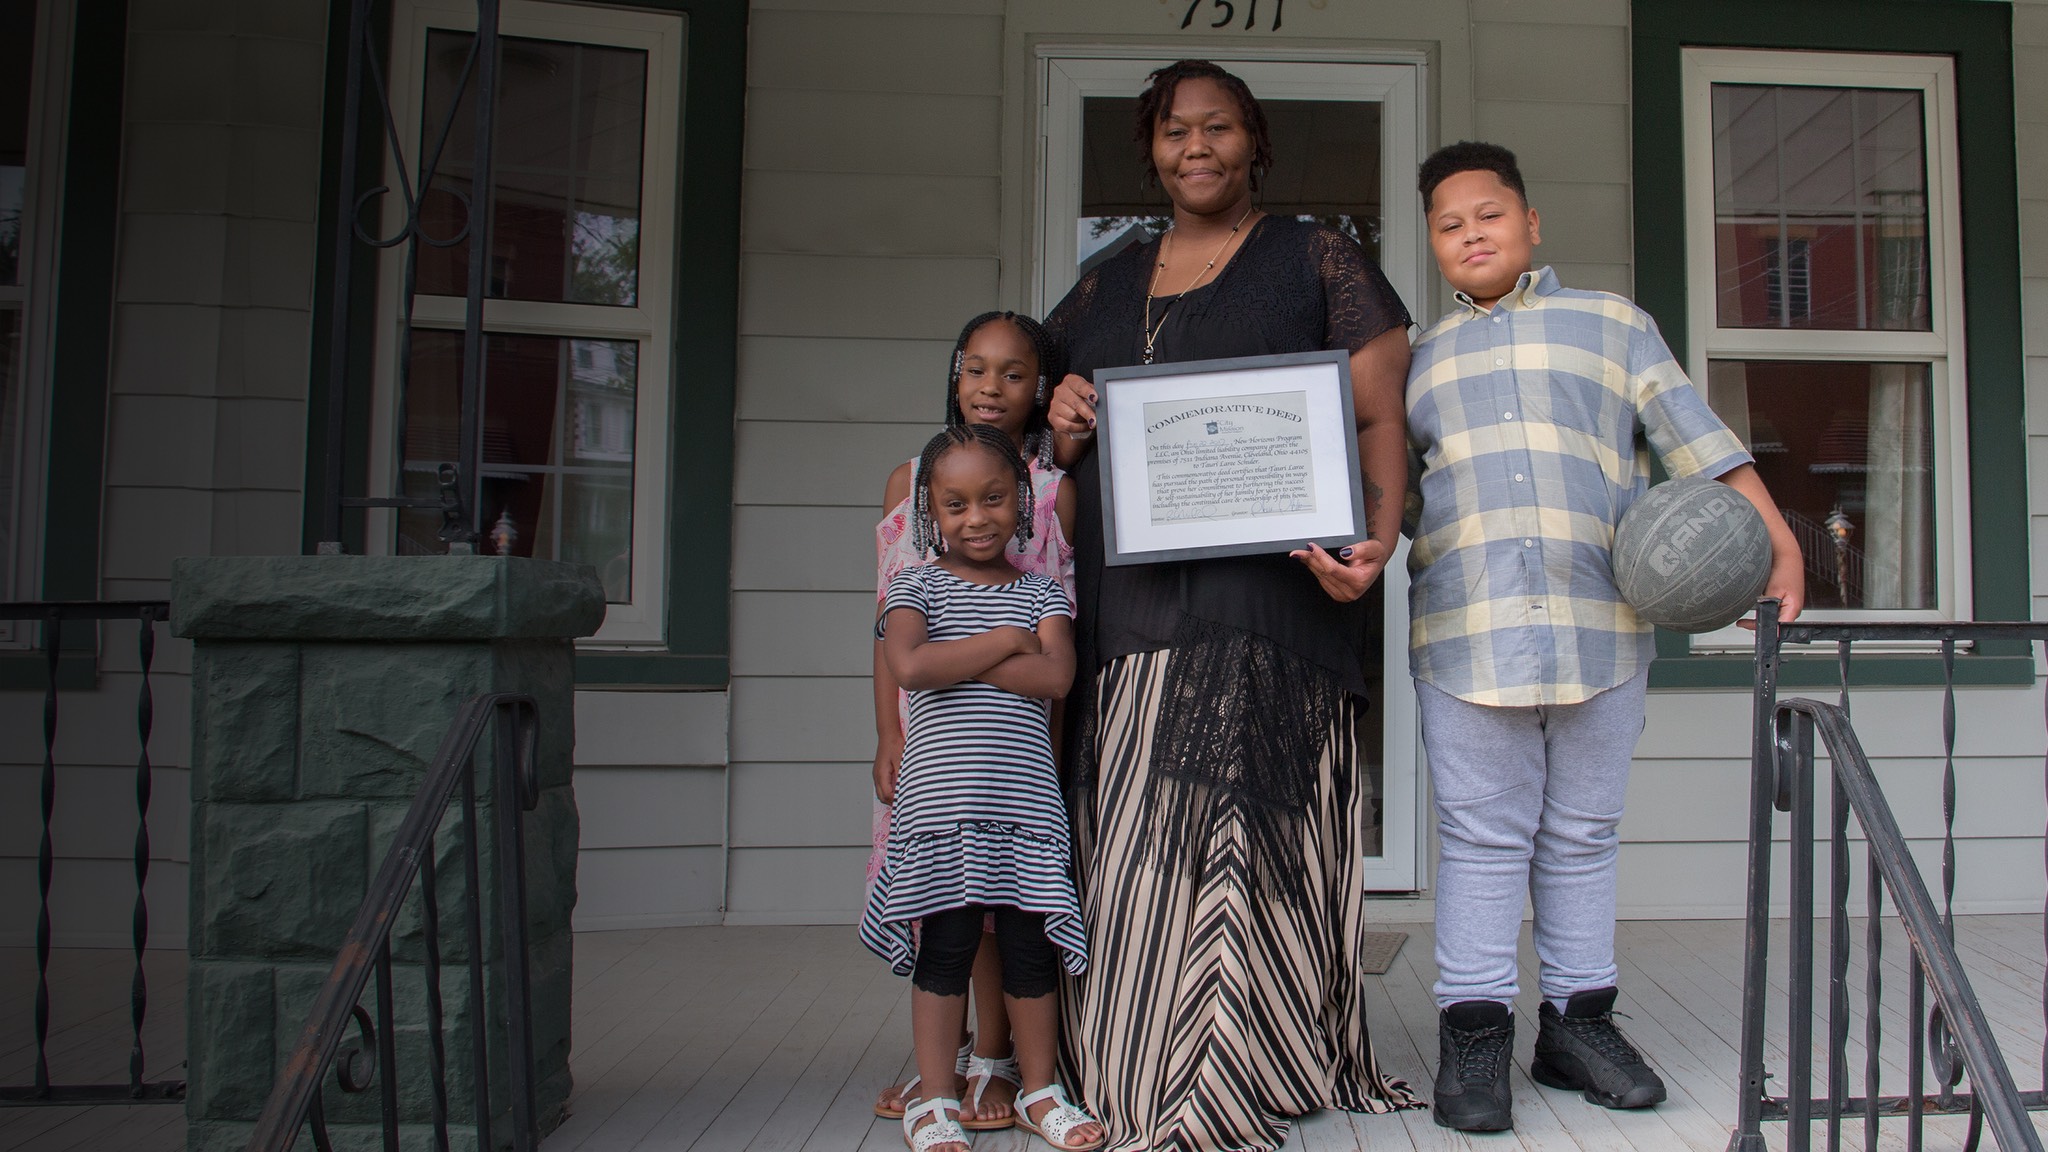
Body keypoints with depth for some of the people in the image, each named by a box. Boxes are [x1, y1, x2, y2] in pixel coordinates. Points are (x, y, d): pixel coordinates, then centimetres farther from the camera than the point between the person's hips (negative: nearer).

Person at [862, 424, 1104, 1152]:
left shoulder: (1042, 594, 10)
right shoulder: (917, 587, 4)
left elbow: (1055, 677, -8)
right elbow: (910, 667, -15)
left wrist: (955, 660, -10)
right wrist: (1003, 641, -8)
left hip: (1026, 802, 2)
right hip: (939, 800, -2)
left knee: (1032, 948, 7)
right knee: (944, 947, 2)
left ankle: (1039, 1091, 24)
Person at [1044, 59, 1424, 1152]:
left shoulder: (1318, 261, 10)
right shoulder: (1104, 286, 22)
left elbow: (1381, 418, 2)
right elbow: (1064, 431, 28)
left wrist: (1377, 537, -16)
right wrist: (1064, 433, 3)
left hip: (1269, 600, -4)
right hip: (1129, 604, 4)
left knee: (1249, 839, -7)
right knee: (1139, 849, 4)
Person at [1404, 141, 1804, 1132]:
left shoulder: (1611, 324, 14)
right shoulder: (1421, 358, 18)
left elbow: (1698, 438, 9)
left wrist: (1777, 542, 2)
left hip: (1600, 623, 0)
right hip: (1466, 629, 0)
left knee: (1582, 833, 8)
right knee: (1482, 834, 0)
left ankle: (1577, 1020, 18)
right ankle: (1474, 1032, 7)